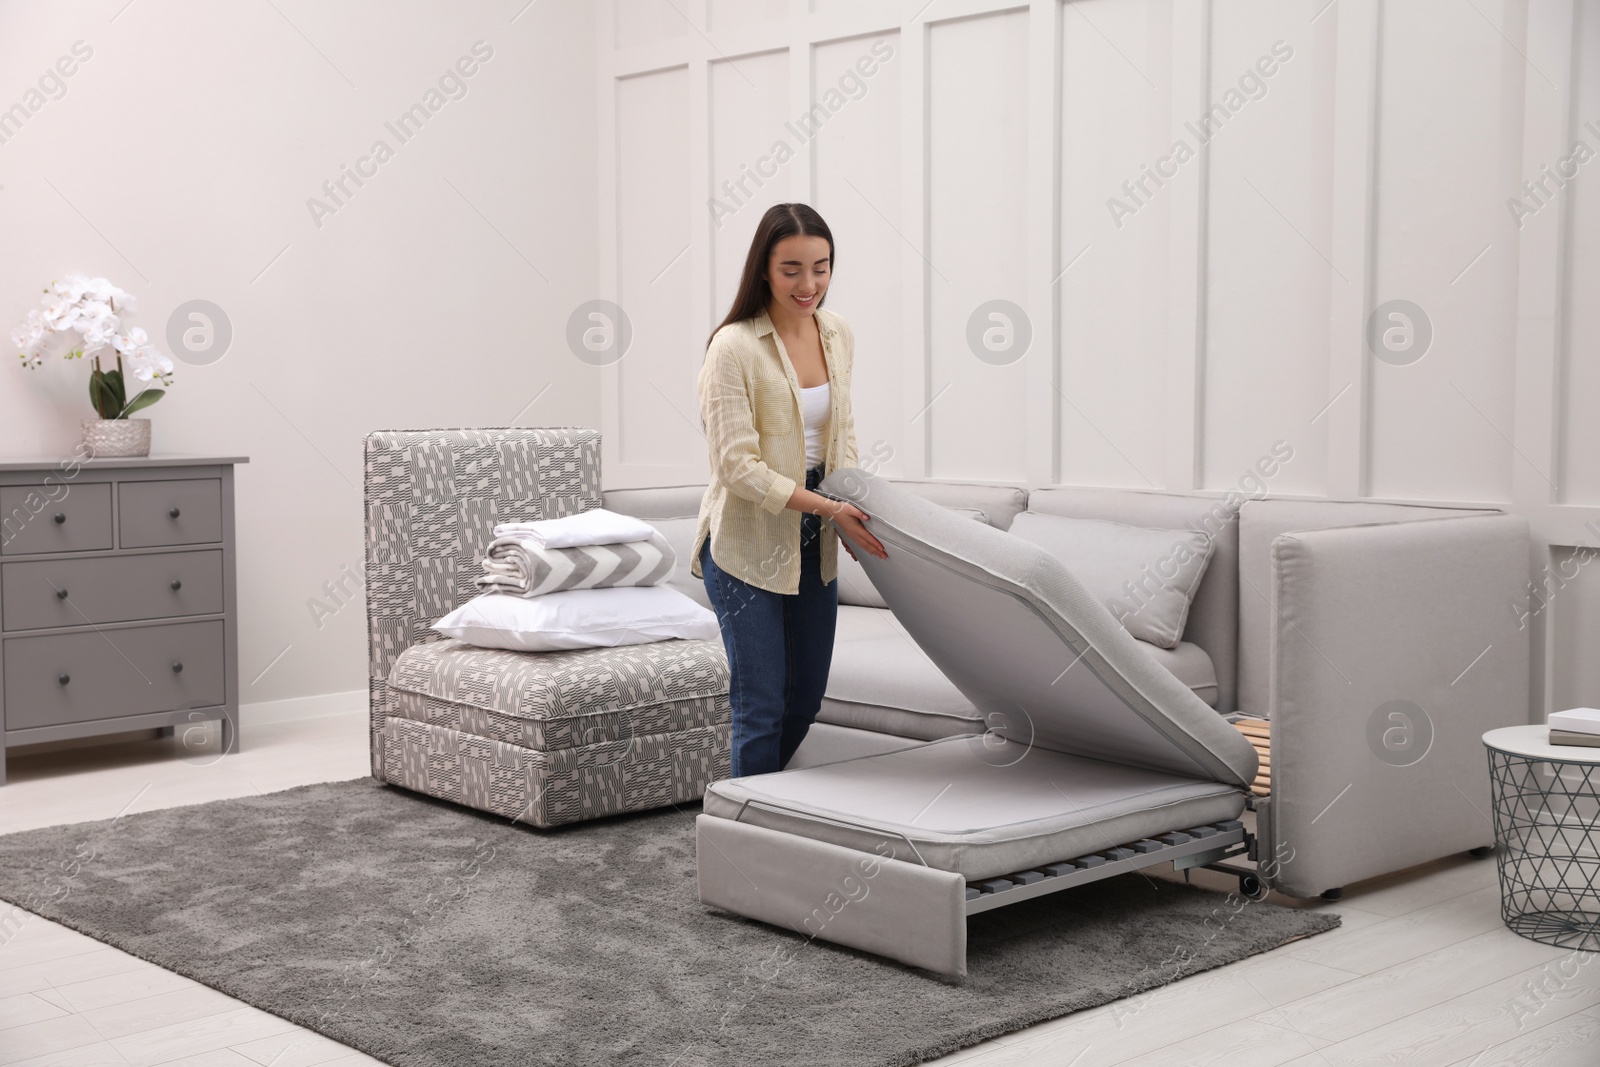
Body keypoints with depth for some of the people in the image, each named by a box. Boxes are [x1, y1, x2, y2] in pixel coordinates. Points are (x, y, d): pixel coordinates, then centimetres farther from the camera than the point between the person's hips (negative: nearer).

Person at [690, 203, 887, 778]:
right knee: (762, 704, -5)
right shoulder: (734, 348, -18)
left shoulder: (838, 335, 3)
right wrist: (830, 507, -26)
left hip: (813, 542, 7)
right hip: (746, 543, -7)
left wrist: (855, 504, 1)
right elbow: (738, 466, -21)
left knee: (806, 699, 14)